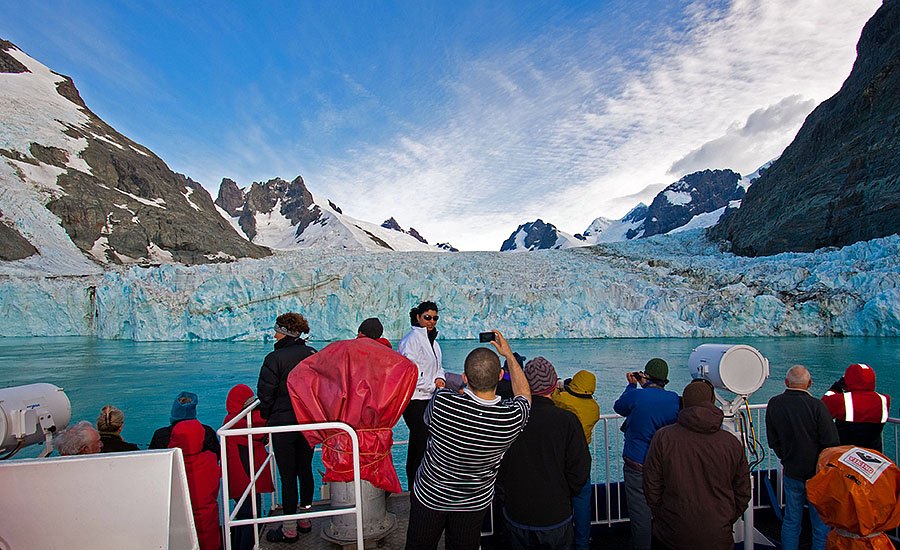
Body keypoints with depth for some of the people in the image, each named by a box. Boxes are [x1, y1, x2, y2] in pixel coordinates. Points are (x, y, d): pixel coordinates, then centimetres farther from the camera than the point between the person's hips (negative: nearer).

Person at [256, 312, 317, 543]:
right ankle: (305, 519, 30)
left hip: (283, 424, -5)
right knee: (305, 470, 16)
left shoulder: (275, 358, -16)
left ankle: (289, 529, 17)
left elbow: (266, 394, -11)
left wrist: (267, 417, 7)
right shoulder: (313, 354, 0)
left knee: (287, 475, 5)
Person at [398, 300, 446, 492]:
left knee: (416, 442, 16)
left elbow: (438, 366, 22)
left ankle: (414, 486, 26)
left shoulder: (432, 340, 16)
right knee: (423, 445, -7)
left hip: (428, 398, 9)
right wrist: (432, 385, -12)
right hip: (415, 399, -9)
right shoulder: (413, 338, -12)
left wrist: (440, 378, 0)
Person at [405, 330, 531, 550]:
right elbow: (524, 393, -3)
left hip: (429, 496, -1)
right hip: (475, 503, 1)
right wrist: (509, 354, 4)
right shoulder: (512, 417, -29)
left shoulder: (441, 402, -34)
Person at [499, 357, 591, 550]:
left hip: (516, 515, 2)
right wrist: (564, 495, 7)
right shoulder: (567, 420, -19)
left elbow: (497, 467, -4)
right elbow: (579, 471, -12)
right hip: (556, 518, -1)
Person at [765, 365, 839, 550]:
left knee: (791, 521, 17)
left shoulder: (774, 404, -5)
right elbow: (831, 444, -14)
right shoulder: (817, 406, -18)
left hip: (791, 473, 3)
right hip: (818, 474, -3)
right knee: (821, 525, 11)